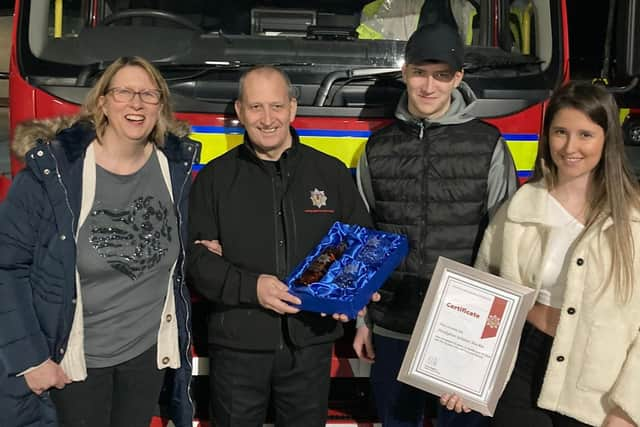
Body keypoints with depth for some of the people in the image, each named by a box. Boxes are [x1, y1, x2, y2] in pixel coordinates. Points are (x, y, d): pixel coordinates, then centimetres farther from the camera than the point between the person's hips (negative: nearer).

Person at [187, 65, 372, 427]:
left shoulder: (332, 173, 5)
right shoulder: (215, 178, 2)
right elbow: (197, 258, -4)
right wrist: (251, 287, -19)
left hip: (311, 342, 1)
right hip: (238, 344, -1)